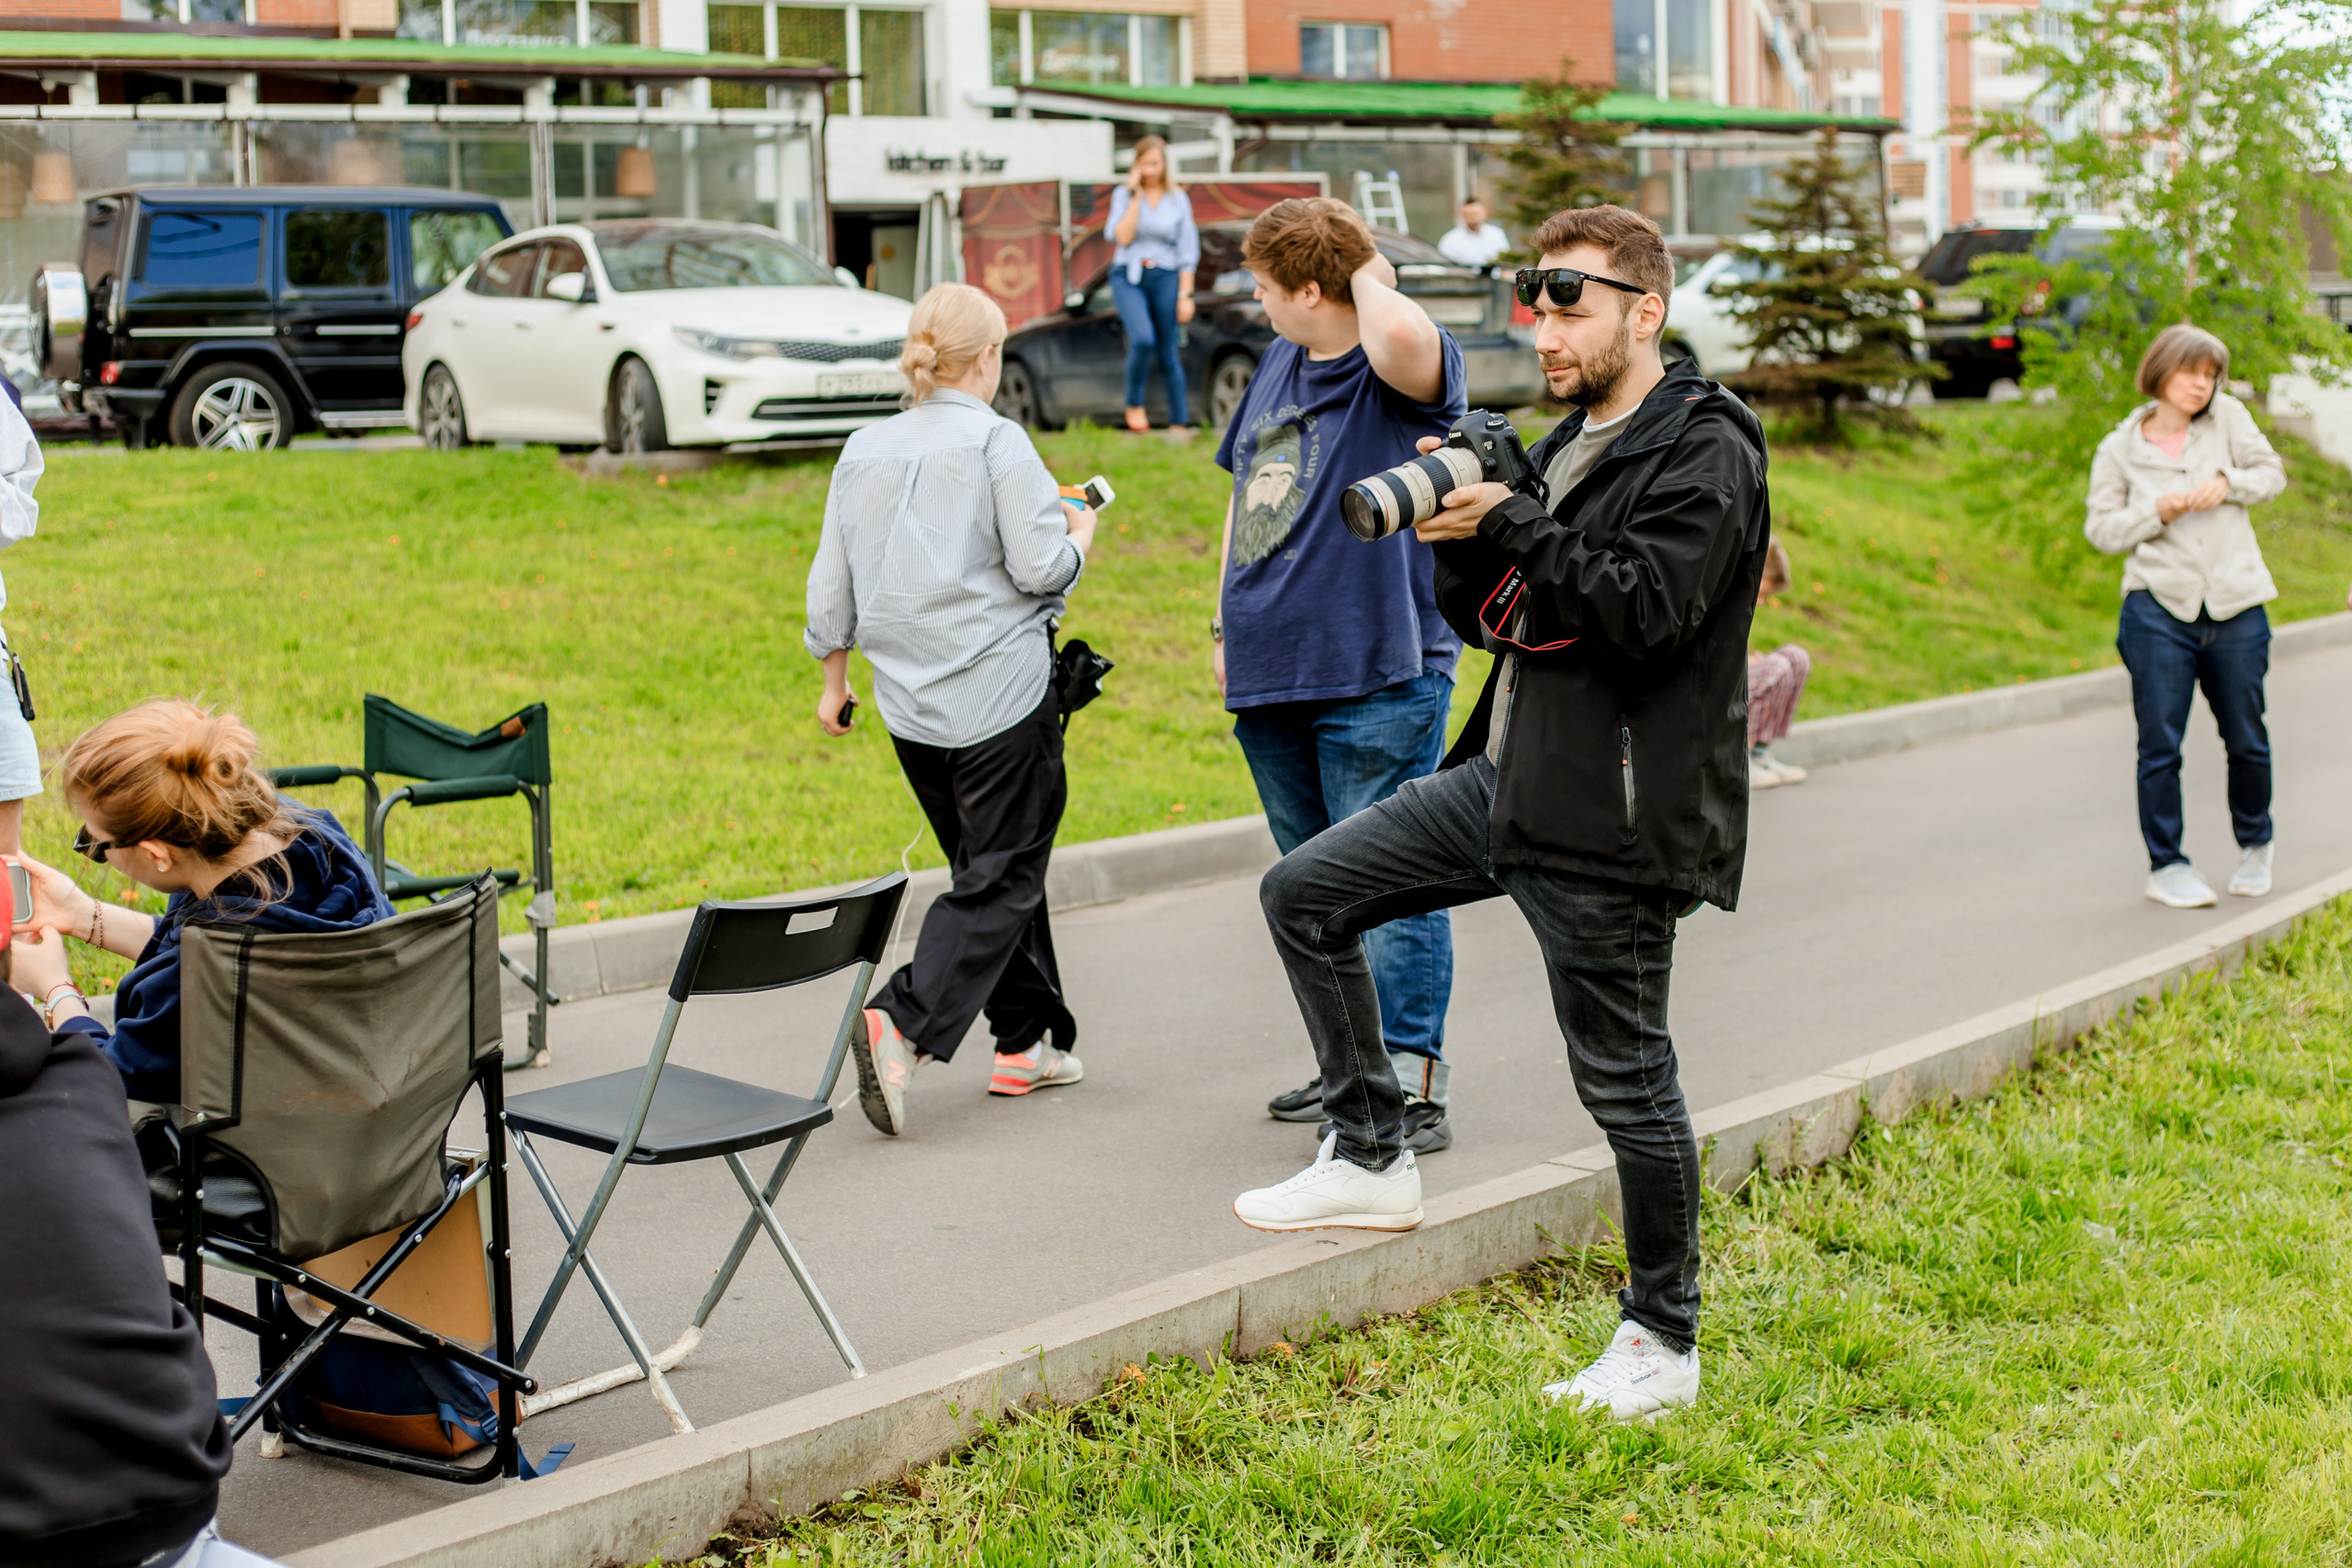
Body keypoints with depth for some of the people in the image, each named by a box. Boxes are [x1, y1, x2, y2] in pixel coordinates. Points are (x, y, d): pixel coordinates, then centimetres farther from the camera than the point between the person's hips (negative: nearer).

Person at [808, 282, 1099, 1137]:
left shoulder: (864, 451, 8)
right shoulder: (997, 442, -10)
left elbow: (831, 583, 11)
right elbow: (1038, 566, -14)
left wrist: (834, 675, 23)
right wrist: (1079, 538, 7)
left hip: (912, 705, 7)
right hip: (1000, 697, -6)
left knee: (994, 869, 18)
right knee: (998, 882, -2)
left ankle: (1027, 1042, 21)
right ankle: (901, 1022, -20)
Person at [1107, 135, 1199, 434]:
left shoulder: (1178, 199, 6)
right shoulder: (1123, 195, 5)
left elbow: (1188, 251, 6)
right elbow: (1122, 238, -9)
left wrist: (1185, 294, -1)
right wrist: (1136, 196, -9)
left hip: (1165, 278, 1)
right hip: (1128, 277, -1)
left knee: (1168, 354, 3)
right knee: (1143, 339, -26)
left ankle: (1179, 423, 14)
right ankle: (1134, 404, -5)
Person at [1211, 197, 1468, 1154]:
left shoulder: (1406, 370, -10)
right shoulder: (1280, 364, 15)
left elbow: (1398, 339, -37)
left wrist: (1373, 276, -15)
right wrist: (1227, 625, 21)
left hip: (1377, 680, -8)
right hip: (1272, 679, 9)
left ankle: (1414, 1089, -3)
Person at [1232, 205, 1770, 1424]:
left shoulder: (1705, 454, -11)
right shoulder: (1569, 446, 17)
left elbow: (1645, 612, -24)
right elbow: (1486, 615, 16)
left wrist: (1513, 525, -21)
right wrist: (1462, 525, -2)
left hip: (1610, 816, -9)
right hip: (1503, 779, 9)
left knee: (1625, 1082, 0)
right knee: (1304, 895, 7)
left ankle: (1664, 1343, 15)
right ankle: (1372, 1160, 16)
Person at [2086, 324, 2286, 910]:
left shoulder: (2228, 418, 6)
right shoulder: (2119, 449, 4)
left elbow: (2271, 472, 7)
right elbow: (2101, 529, 2)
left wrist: (2228, 482, -12)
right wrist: (2157, 513, -13)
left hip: (2235, 609, 1)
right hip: (2160, 610, -1)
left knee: (2246, 739, 10)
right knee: (2160, 744, -3)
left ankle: (2255, 846, 32)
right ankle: (2166, 866, 7)